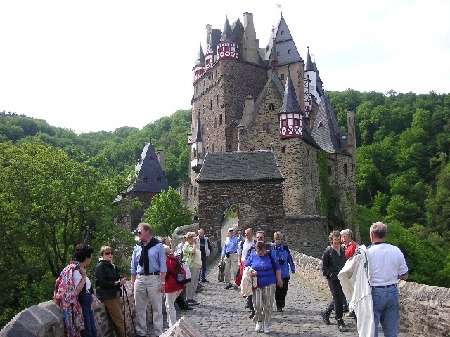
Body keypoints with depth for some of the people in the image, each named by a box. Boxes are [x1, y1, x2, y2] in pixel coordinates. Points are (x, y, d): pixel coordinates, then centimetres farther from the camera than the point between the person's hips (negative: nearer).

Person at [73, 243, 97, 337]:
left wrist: (90, 295, 9)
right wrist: (84, 276, -24)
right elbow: (76, 291, -30)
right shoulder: (77, 271, -20)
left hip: (87, 305, 9)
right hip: (82, 305, -9)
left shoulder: (82, 270, 7)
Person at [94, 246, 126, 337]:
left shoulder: (112, 265, 14)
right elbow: (102, 282, -19)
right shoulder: (100, 266, -9)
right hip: (107, 295, -8)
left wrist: (121, 280, 4)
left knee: (117, 319, 10)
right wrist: (116, 283, -18)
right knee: (119, 320, -8)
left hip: (115, 294, 8)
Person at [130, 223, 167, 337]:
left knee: (157, 308, 6)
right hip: (139, 279, 4)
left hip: (154, 278, -4)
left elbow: (162, 265, -6)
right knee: (140, 308, 12)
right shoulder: (137, 247, 4)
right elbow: (133, 266, 10)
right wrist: (132, 282, 8)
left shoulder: (158, 246, -7)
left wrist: (162, 282, -10)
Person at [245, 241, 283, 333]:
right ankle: (259, 321, 22)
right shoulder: (252, 257, 2)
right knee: (257, 305, -3)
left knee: (268, 305, 4)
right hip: (257, 285, 1)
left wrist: (279, 279, 7)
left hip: (269, 284, 0)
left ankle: (266, 325, 18)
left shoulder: (270, 255, 0)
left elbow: (277, 268, 7)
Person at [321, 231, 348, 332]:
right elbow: (324, 267, -6)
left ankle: (326, 312, 35)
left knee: (338, 299, 13)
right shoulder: (328, 251, -8)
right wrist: (330, 274, -15)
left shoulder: (342, 250, 7)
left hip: (342, 278, 6)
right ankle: (340, 322, 7)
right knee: (338, 299, -4)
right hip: (333, 279, -6)